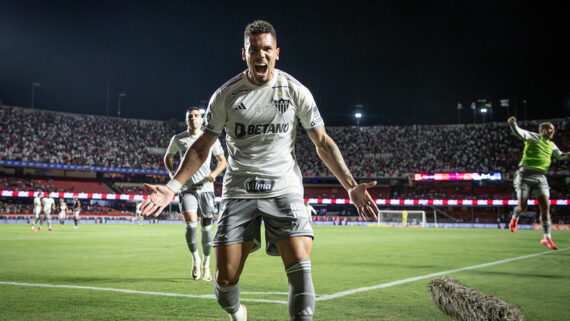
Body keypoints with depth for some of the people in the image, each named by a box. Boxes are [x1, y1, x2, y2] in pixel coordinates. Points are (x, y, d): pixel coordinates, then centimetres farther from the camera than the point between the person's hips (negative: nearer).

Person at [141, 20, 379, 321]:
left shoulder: (296, 91, 1)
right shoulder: (225, 95, 1)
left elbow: (323, 142, 6)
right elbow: (202, 146, 8)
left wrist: (351, 186, -3)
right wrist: (172, 187, -2)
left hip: (284, 189, 0)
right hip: (239, 191, 1)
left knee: (300, 268, -18)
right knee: (225, 278, -2)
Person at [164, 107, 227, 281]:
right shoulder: (178, 139, 6)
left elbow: (223, 161, 12)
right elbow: (167, 157, 22)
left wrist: (214, 173, -8)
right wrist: (172, 174, 4)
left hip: (206, 188, 1)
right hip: (187, 189, -1)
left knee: (206, 227, 4)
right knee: (190, 223, -20)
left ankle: (206, 265, 21)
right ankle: (195, 259, 0)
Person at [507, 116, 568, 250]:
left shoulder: (551, 145, 19)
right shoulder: (534, 137, -2)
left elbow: (560, 155, 40)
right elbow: (519, 133, -20)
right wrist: (513, 123, -39)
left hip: (540, 177, 6)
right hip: (526, 175, -6)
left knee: (545, 206, -7)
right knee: (522, 206, -7)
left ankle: (546, 238, -2)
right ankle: (515, 218, 30)